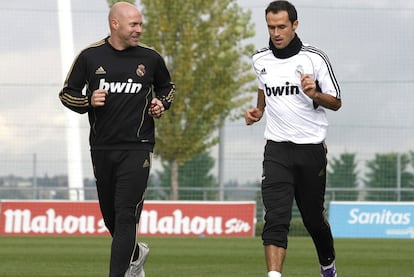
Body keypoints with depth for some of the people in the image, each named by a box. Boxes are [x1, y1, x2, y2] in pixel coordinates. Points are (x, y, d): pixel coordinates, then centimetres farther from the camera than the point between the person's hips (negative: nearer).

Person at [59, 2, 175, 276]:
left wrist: (162, 104, 1)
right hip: (101, 148, 2)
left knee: (126, 215, -13)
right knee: (110, 214, 13)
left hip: (136, 148, -2)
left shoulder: (150, 58, 3)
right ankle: (135, 253, 40)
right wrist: (88, 101, -12)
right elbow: (67, 93, 8)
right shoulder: (90, 56, 1)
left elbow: (167, 86, 21)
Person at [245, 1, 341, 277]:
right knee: (276, 218, -15)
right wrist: (258, 111, 11)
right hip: (277, 150, 1)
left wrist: (314, 95, -20)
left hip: (311, 149, -1)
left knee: (313, 217, 11)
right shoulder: (260, 59, 5)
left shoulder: (315, 58, -6)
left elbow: (336, 102, -1)